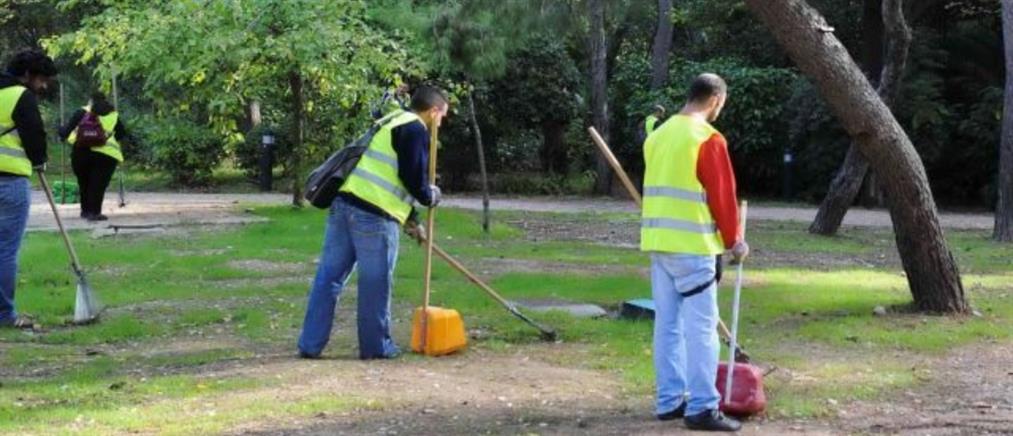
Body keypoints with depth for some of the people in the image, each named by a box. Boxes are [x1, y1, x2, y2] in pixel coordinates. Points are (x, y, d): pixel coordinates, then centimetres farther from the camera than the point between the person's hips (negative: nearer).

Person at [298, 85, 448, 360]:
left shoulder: (392, 123, 27)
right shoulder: (416, 130, -4)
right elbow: (413, 177, -13)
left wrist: (409, 220, 35)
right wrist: (431, 196, 8)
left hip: (345, 203, 9)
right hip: (373, 215, -9)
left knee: (329, 276, 8)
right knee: (375, 283, 3)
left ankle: (310, 344, 11)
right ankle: (376, 346, 12)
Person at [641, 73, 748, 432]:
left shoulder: (659, 135, 13)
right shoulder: (708, 138, -12)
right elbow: (722, 196, -10)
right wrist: (733, 240, 3)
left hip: (658, 242, 8)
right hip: (692, 245, -8)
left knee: (668, 324, 11)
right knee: (701, 326, -5)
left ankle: (669, 401, 15)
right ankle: (702, 408, -6)